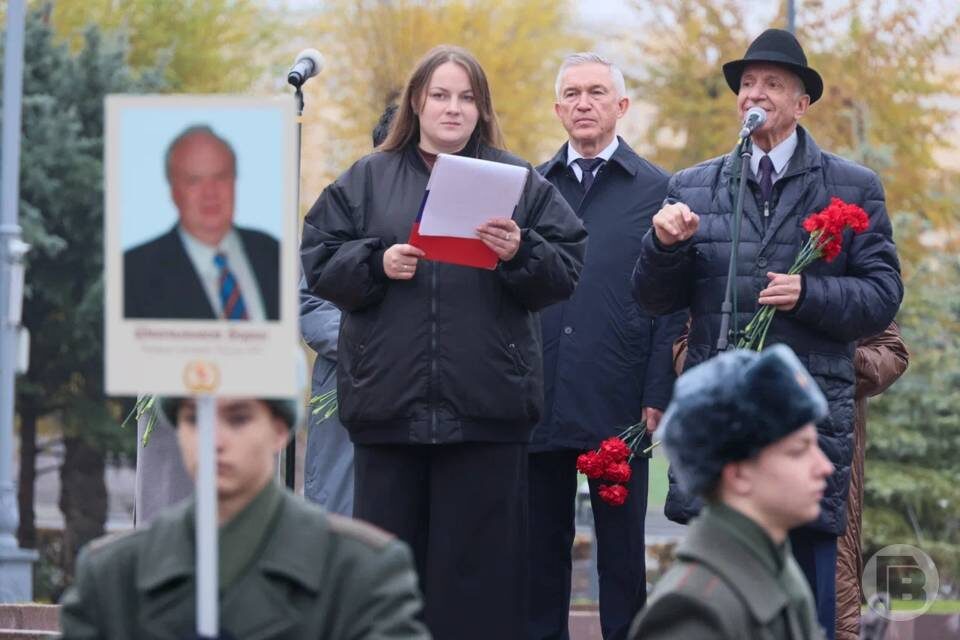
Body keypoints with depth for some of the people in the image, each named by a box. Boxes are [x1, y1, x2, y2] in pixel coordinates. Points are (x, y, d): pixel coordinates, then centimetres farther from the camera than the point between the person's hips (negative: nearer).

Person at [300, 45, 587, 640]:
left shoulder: (520, 181, 8)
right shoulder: (367, 179, 10)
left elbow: (566, 271, 3)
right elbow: (317, 262, 6)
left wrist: (521, 253, -15)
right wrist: (377, 263, -11)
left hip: (486, 406, -1)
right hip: (389, 401, 1)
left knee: (480, 562, 0)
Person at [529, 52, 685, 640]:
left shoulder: (658, 190, 3)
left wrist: (657, 397, -8)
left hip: (618, 408, -3)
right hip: (538, 405, 3)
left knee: (622, 553, 4)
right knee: (542, 548, 7)